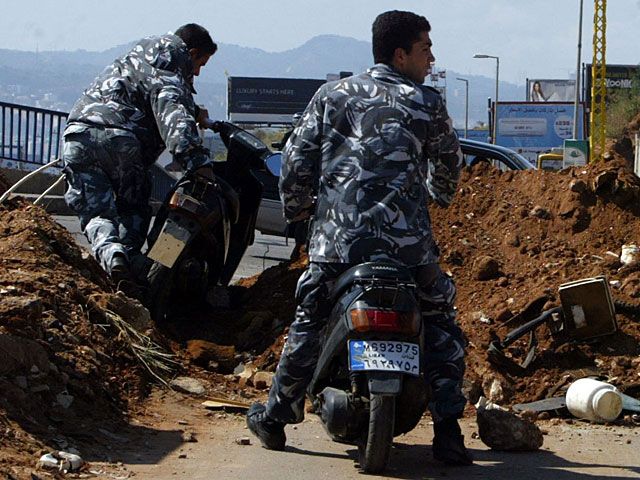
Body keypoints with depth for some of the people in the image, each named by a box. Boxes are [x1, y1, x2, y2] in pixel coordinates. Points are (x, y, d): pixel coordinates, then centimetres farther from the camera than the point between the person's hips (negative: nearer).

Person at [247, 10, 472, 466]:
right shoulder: (427, 103, 4)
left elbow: (297, 158, 7)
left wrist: (296, 206, 25)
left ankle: (276, 417, 26)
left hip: (336, 237, 2)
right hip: (406, 238, -2)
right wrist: (440, 194, 40)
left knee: (308, 321, 17)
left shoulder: (332, 96, 8)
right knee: (441, 323, 12)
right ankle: (448, 431, 4)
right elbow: (450, 164, 17)